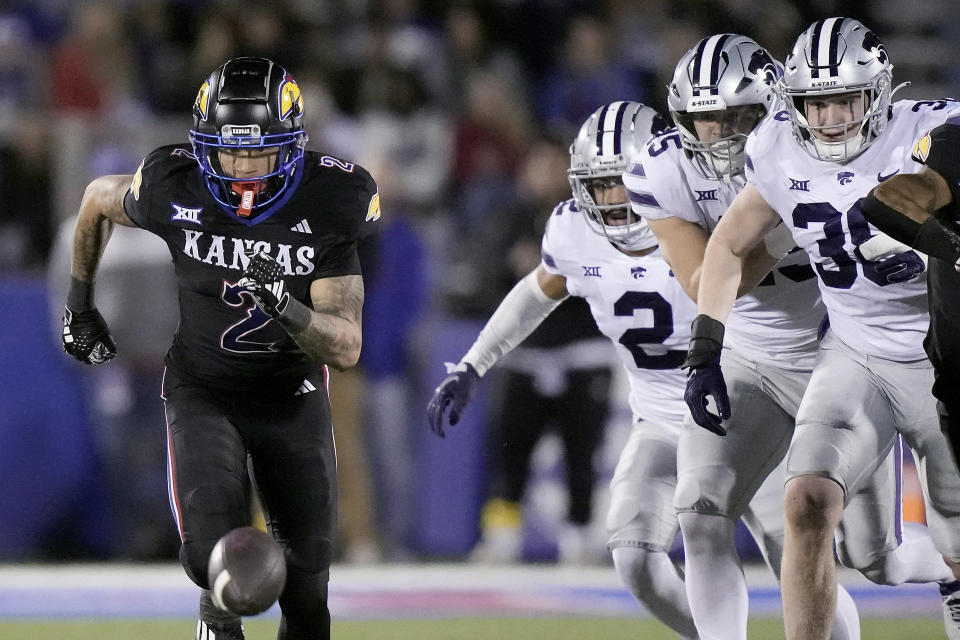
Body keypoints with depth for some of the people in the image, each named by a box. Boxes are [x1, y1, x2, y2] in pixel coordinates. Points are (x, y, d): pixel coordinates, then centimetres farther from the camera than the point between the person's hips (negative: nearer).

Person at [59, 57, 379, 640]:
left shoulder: (328, 203, -21)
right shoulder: (173, 190, -20)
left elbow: (346, 350, -21)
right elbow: (97, 200, 6)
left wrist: (286, 308, -40)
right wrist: (80, 301, 15)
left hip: (293, 394, 1)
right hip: (203, 390, -1)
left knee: (307, 570, 6)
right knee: (213, 552, -21)